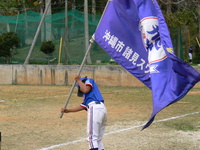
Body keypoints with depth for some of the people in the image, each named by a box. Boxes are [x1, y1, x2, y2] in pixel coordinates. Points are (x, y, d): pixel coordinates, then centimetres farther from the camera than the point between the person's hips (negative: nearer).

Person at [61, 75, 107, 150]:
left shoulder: (89, 80, 16)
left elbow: (86, 89, -4)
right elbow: (82, 106, 30)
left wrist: (78, 80, 10)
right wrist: (68, 110, 35)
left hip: (95, 108, -9)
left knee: (92, 138, -11)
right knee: (98, 140, 12)